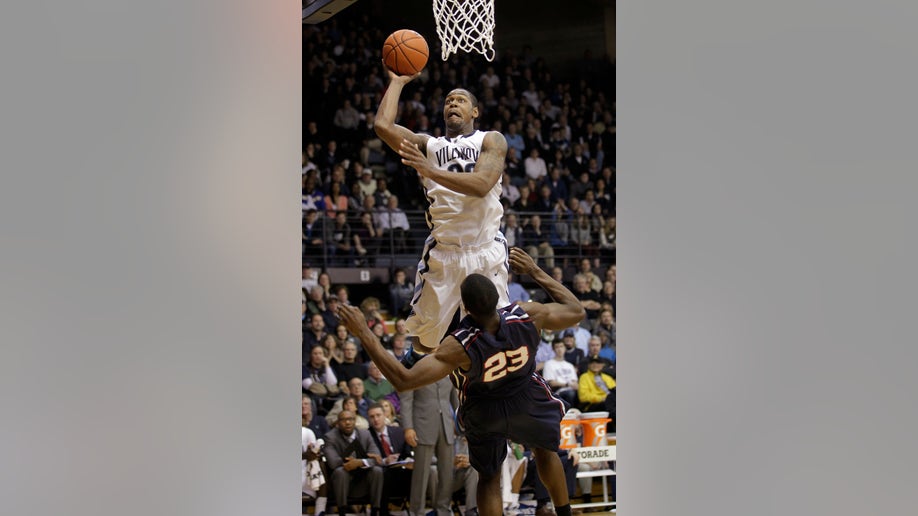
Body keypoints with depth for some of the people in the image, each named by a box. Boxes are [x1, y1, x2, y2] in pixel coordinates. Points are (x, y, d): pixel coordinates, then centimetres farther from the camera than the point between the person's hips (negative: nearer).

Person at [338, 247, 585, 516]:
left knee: (489, 478, 22)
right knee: (545, 450, 32)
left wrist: (364, 333, -40)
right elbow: (576, 312, -14)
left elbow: (403, 380, -41)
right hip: (527, 400, 2)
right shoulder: (527, 315, -35)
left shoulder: (460, 347, -42)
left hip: (483, 412, -2)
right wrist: (535, 272, -8)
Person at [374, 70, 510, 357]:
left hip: (485, 250, -2)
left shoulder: (491, 141, 4)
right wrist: (397, 82, 6)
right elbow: (383, 125, -4)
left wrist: (431, 171, -27)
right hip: (442, 254, 2)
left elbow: (482, 184, -16)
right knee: (422, 340, 4)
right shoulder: (427, 145, 13)